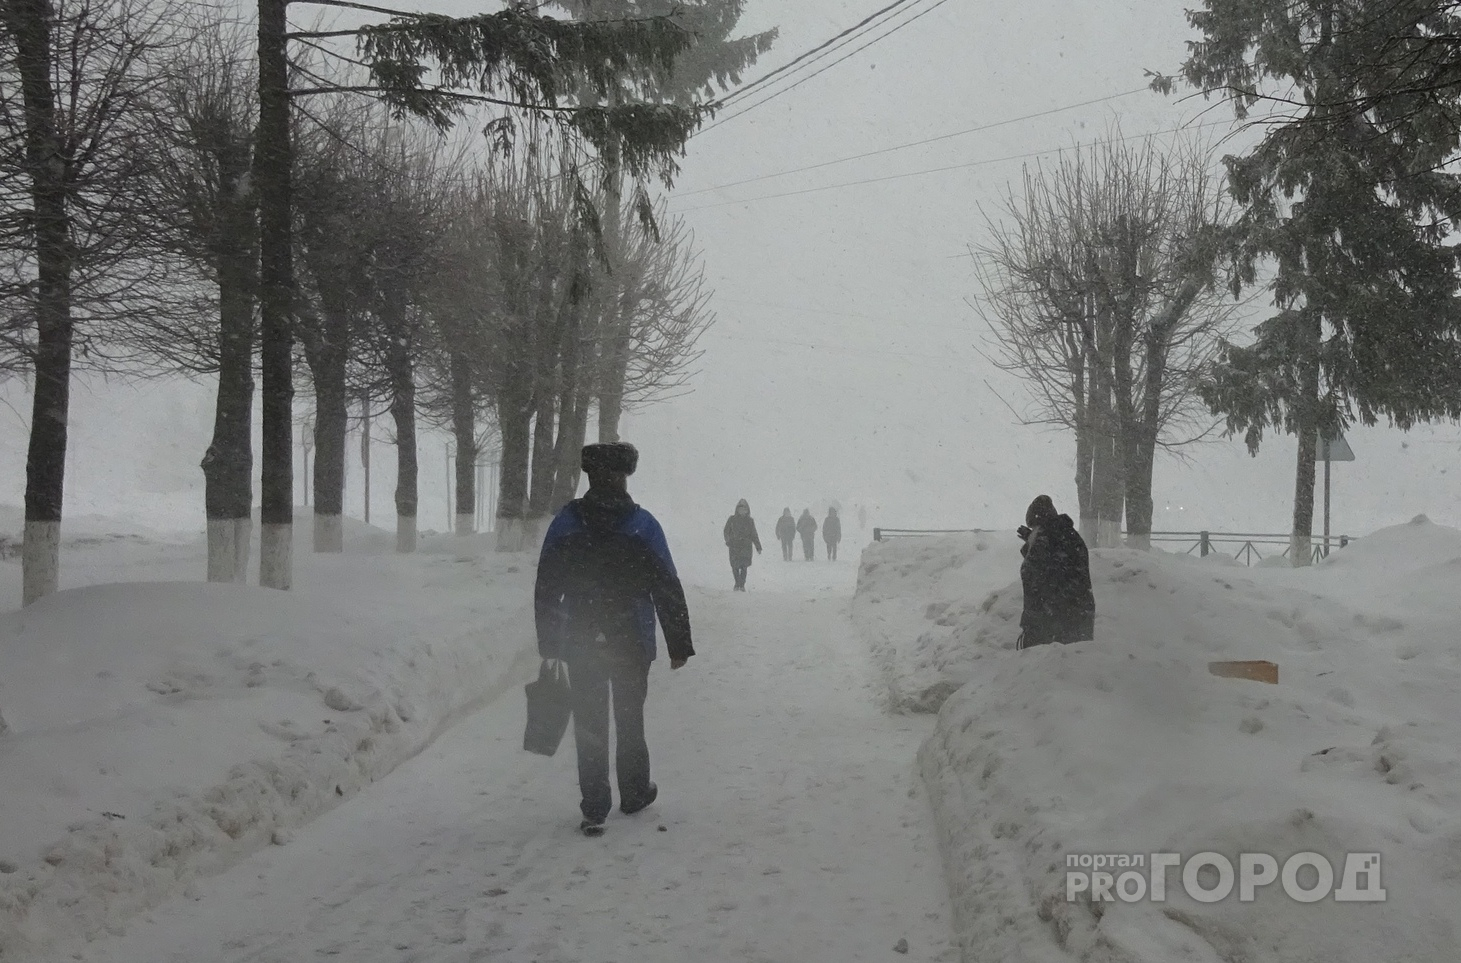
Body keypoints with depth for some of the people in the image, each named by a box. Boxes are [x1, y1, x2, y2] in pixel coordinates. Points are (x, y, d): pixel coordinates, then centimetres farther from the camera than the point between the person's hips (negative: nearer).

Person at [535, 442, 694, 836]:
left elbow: (545, 590, 1)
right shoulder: (642, 525, -7)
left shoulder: (564, 523, -2)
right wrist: (679, 644, 0)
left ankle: (594, 810, 4)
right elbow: (668, 589, -7)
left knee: (589, 726, 6)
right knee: (630, 720, 17)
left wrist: (548, 645, 9)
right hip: (633, 643, 0)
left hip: (579, 645, 1)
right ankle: (635, 793, 31)